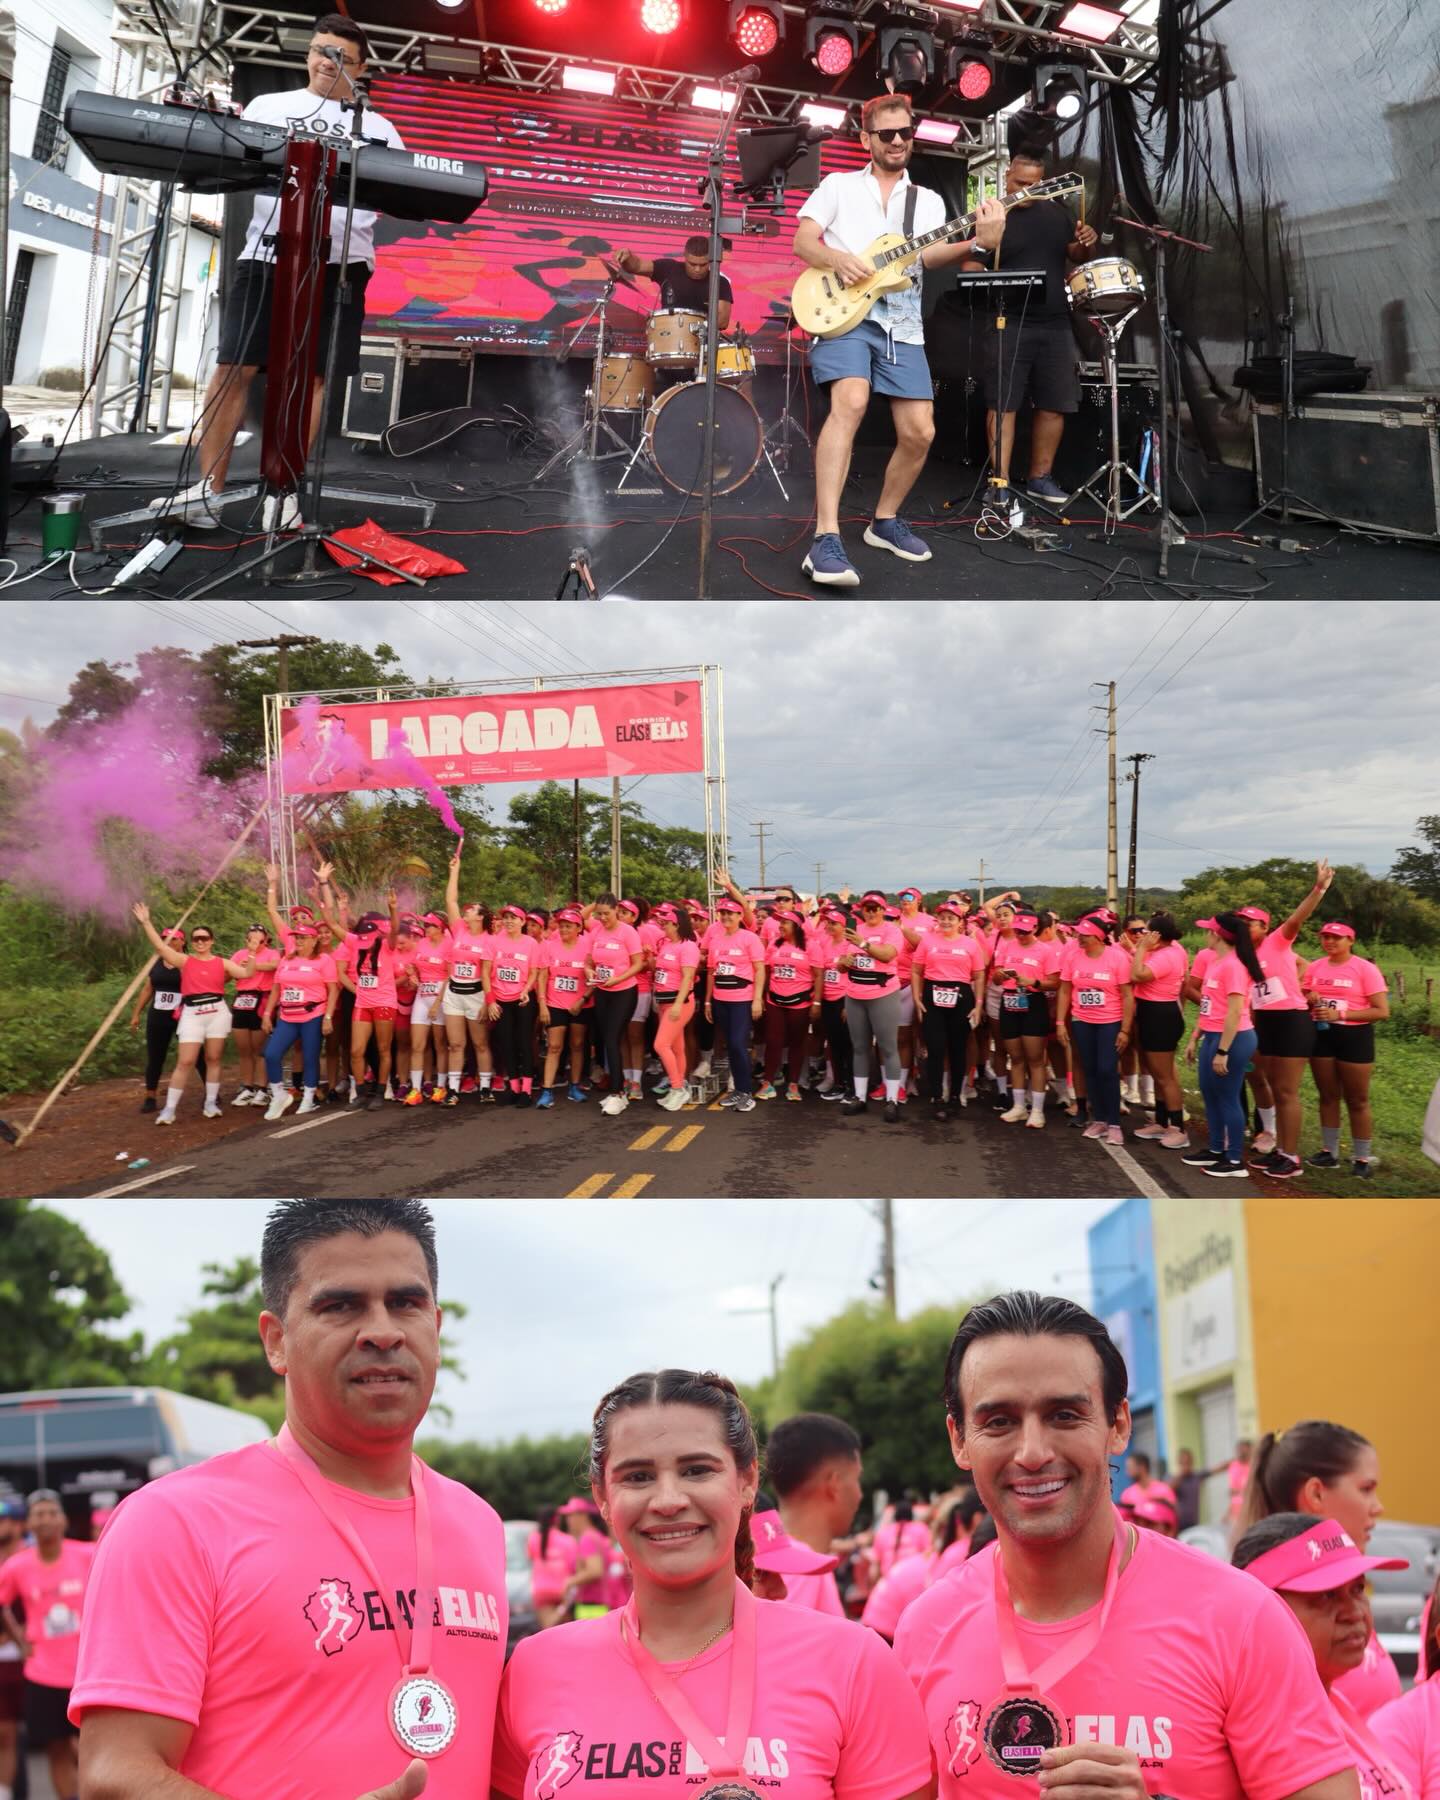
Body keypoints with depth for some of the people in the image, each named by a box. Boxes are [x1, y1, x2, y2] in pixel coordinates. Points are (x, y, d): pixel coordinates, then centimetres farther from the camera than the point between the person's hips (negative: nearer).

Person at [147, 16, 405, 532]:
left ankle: (284, 493, 7)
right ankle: (208, 490, -1)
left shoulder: (376, 129, 16)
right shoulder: (268, 106, 16)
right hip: (268, 253, 0)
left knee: (312, 375, 0)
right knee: (234, 367, -6)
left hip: (340, 262, 0)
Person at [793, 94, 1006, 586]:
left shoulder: (928, 201, 18)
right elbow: (801, 241, 3)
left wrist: (976, 242, -21)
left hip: (902, 326, 4)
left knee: (919, 433, -3)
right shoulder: (839, 185, 12)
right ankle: (826, 540, -35)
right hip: (843, 313, -4)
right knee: (851, 403, -29)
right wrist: (838, 258, -18)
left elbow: (931, 255, -1)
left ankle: (884, 521, 23)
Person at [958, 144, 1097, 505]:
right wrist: (982, 245, -29)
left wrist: (1086, 243, 0)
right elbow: (970, 271, -7)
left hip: (1055, 325, 5)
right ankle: (1000, 480, -4)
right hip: (1008, 325, -5)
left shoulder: (1055, 212, 12)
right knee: (1002, 404, -6)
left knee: (1055, 403, 8)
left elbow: (1075, 255, 22)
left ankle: (1040, 477, 19)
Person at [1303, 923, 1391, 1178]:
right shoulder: (1314, 967, 5)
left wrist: (1340, 1014, -22)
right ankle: (1329, 1152, 20)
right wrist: (1309, 1000, -9)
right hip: (1321, 1035, 5)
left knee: (1357, 1101, 2)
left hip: (1354, 1036, -5)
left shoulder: (1365, 969, -11)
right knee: (1328, 1096, 11)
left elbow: (1382, 1011, -15)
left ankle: (1362, 1159, 9)